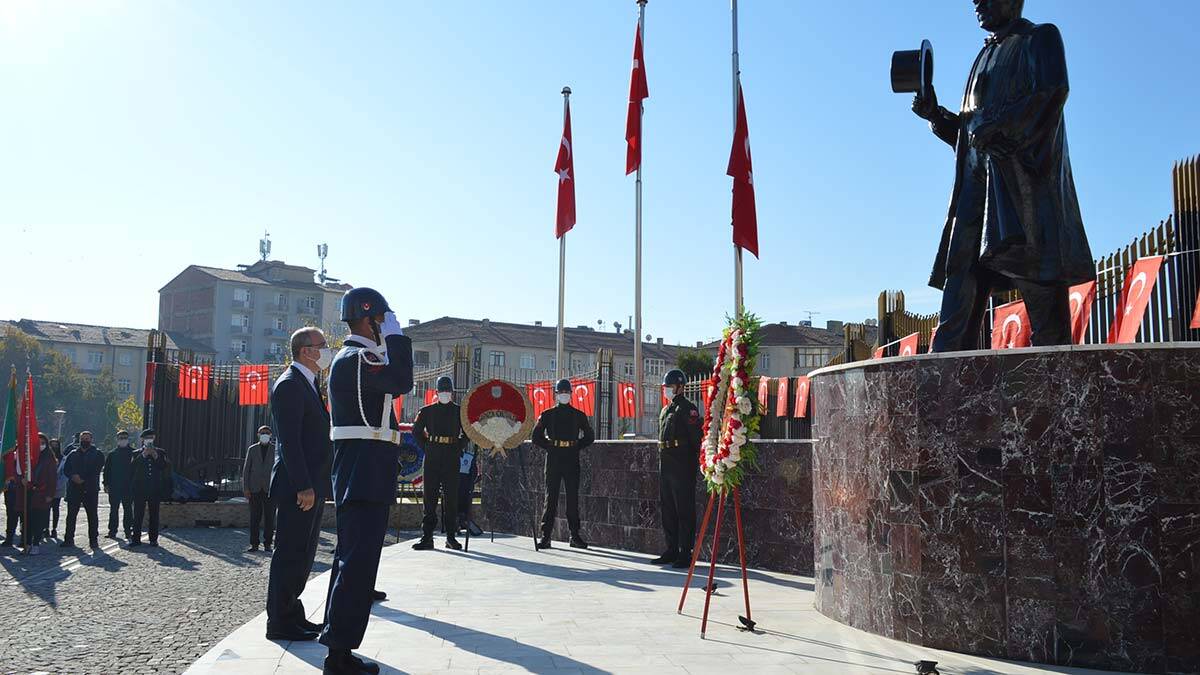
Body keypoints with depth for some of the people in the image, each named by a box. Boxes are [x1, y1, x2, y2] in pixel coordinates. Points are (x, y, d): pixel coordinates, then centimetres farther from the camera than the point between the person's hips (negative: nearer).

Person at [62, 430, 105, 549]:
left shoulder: (97, 454, 4)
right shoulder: (73, 454, 14)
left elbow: (97, 470, -5)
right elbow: (66, 469, 10)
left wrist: (83, 479, -14)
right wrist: (73, 476, -11)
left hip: (91, 490, -3)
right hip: (74, 489, 3)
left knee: (92, 516, 1)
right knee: (71, 515, 3)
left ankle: (93, 540, 7)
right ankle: (69, 539, 10)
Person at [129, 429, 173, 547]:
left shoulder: (160, 453, 11)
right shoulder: (137, 454, 9)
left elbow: (166, 467, -1)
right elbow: (132, 467, -8)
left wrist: (156, 457, -11)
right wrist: (143, 455, -14)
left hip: (155, 489, 1)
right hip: (140, 489, -1)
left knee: (154, 515, 3)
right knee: (138, 515, -1)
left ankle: (153, 538, 8)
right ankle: (136, 539, 3)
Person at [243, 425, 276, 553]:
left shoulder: (276, 449, 6)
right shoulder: (252, 449, 10)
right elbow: (246, 469, 8)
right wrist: (245, 488, 0)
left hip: (270, 489, -1)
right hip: (255, 488, 1)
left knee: (270, 517, -1)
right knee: (254, 517, 1)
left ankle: (267, 544, 6)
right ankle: (254, 544, 7)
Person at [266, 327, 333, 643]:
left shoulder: (309, 385, 19)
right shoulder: (289, 385, -12)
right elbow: (289, 440, -19)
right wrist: (303, 486, -23)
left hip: (312, 485, 10)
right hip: (297, 487, -10)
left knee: (303, 555, 15)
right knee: (290, 554, -3)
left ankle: (292, 614, 24)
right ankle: (279, 622, 4)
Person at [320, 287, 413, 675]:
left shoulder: (355, 358, 20)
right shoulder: (355, 358, -12)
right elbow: (402, 382, -20)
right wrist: (395, 335, -12)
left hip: (362, 476, 11)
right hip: (365, 473, -11)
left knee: (352, 559, 13)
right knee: (358, 560, -10)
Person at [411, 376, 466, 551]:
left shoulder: (459, 411, 8)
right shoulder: (427, 411, 9)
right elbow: (416, 431, 16)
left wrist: (458, 449, 4)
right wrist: (425, 448, 6)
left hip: (452, 459, 0)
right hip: (431, 458, 0)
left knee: (451, 497, 1)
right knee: (430, 497, -1)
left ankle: (451, 537, 7)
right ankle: (427, 537, 1)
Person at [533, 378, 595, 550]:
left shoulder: (578, 415, 10)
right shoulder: (547, 415, 7)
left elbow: (589, 437, 15)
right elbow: (536, 437, 8)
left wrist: (576, 447, 3)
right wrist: (550, 447, -2)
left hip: (572, 460, 1)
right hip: (553, 459, -1)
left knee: (573, 498, 3)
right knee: (551, 497, -2)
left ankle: (575, 536, 8)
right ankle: (545, 536, 0)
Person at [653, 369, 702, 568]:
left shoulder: (688, 409, -8)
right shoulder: (666, 410, 19)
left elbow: (697, 438, -14)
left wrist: (698, 465, -17)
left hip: (682, 467, -9)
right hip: (665, 466, 9)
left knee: (684, 510, -5)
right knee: (667, 509, 12)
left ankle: (685, 554, -1)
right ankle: (672, 551, 21)